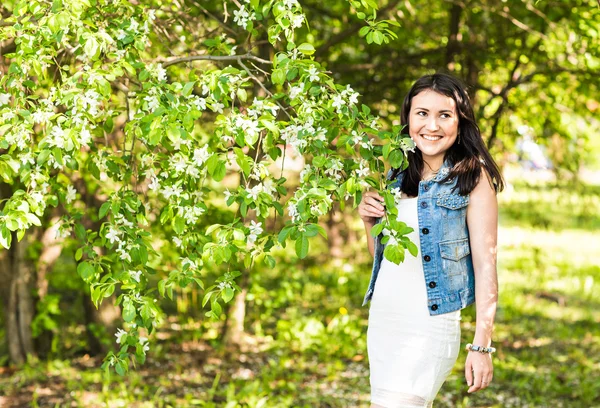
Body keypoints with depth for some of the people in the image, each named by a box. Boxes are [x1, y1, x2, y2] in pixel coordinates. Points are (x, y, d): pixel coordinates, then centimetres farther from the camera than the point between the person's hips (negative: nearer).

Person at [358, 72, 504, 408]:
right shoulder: (398, 176, 10)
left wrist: (482, 345, -15)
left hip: (430, 326, -6)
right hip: (382, 319, 6)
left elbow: (485, 263, -10)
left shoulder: (473, 177, -7)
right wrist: (369, 219, -1)